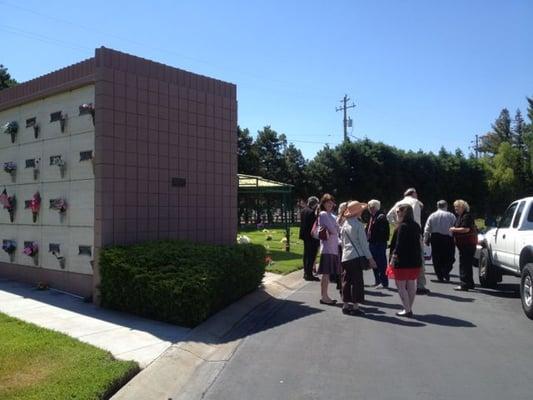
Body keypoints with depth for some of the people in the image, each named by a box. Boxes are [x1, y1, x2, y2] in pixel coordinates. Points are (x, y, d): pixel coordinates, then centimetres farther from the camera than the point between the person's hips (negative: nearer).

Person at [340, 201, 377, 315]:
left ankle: (346, 305, 16)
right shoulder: (358, 225, -10)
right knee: (357, 281, 0)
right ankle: (355, 306, 2)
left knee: (346, 280, 11)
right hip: (357, 256, -6)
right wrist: (370, 258, -6)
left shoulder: (344, 225, 8)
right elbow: (363, 243, -10)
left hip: (345, 256, 6)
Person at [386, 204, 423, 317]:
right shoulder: (416, 226, 9)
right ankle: (409, 309, 20)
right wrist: (420, 257, 22)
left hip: (402, 261, -8)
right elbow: (419, 244, 15)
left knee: (401, 286, 0)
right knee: (411, 286, 12)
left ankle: (407, 310, 1)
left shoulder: (402, 226, -17)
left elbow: (399, 245, -20)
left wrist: (393, 257, -14)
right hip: (414, 261, 9)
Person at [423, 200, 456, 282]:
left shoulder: (432, 216, 5)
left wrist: (426, 240, 9)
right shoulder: (451, 216, -1)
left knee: (436, 258, 9)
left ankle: (439, 276, 9)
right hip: (447, 238, -2)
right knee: (448, 257, 10)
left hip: (435, 238, 2)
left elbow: (426, 229, 3)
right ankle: (445, 272, -7)